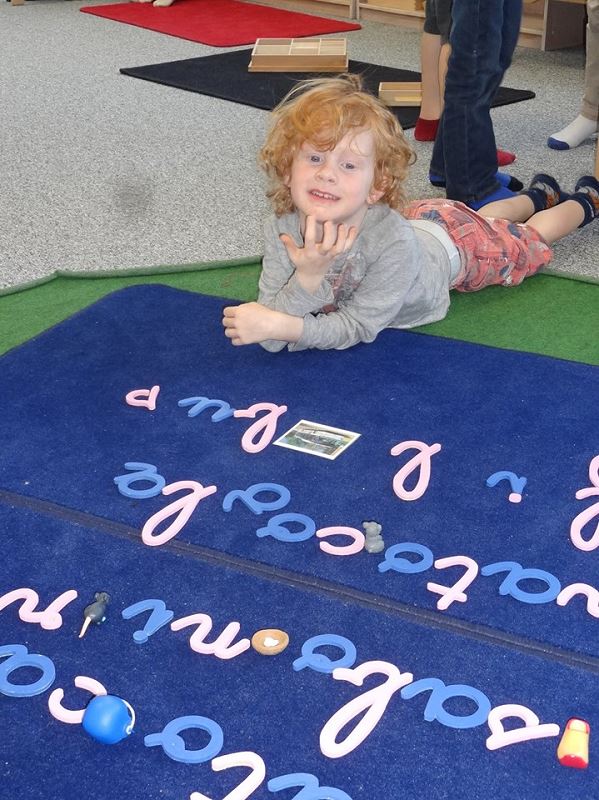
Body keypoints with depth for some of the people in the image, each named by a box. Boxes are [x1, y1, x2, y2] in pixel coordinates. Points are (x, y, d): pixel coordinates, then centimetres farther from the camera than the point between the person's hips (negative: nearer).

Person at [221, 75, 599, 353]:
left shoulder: (393, 242, -50)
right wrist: (308, 277, -56)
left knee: (529, 236, 27)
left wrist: (281, 325, -58)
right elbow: (271, 338, -40)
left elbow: (358, 326, -43)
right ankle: (537, 194, 64)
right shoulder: (282, 230, -38)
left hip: (456, 240, -4)